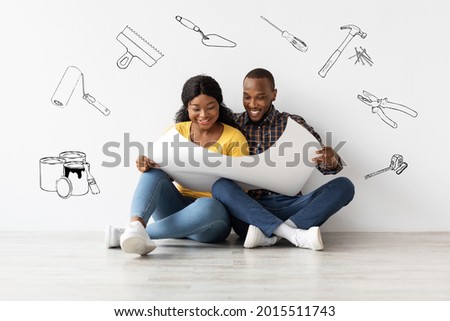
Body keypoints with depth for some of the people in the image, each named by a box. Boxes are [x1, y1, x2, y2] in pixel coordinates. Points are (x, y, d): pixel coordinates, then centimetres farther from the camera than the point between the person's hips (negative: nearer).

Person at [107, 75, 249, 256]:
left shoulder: (234, 138, -1)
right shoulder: (176, 131, 8)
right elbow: (161, 167, 1)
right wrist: (146, 165, -22)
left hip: (213, 214, -3)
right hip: (178, 207, 3)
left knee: (207, 207, -38)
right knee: (154, 172, -23)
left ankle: (134, 234, -34)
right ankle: (136, 225, -49)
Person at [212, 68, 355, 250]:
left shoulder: (293, 124, 10)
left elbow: (326, 166, 4)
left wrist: (331, 160, -20)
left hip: (288, 206, 2)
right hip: (248, 209, -1)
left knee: (343, 185, -18)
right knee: (220, 186, -30)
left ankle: (268, 234, -32)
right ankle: (294, 234, -37)